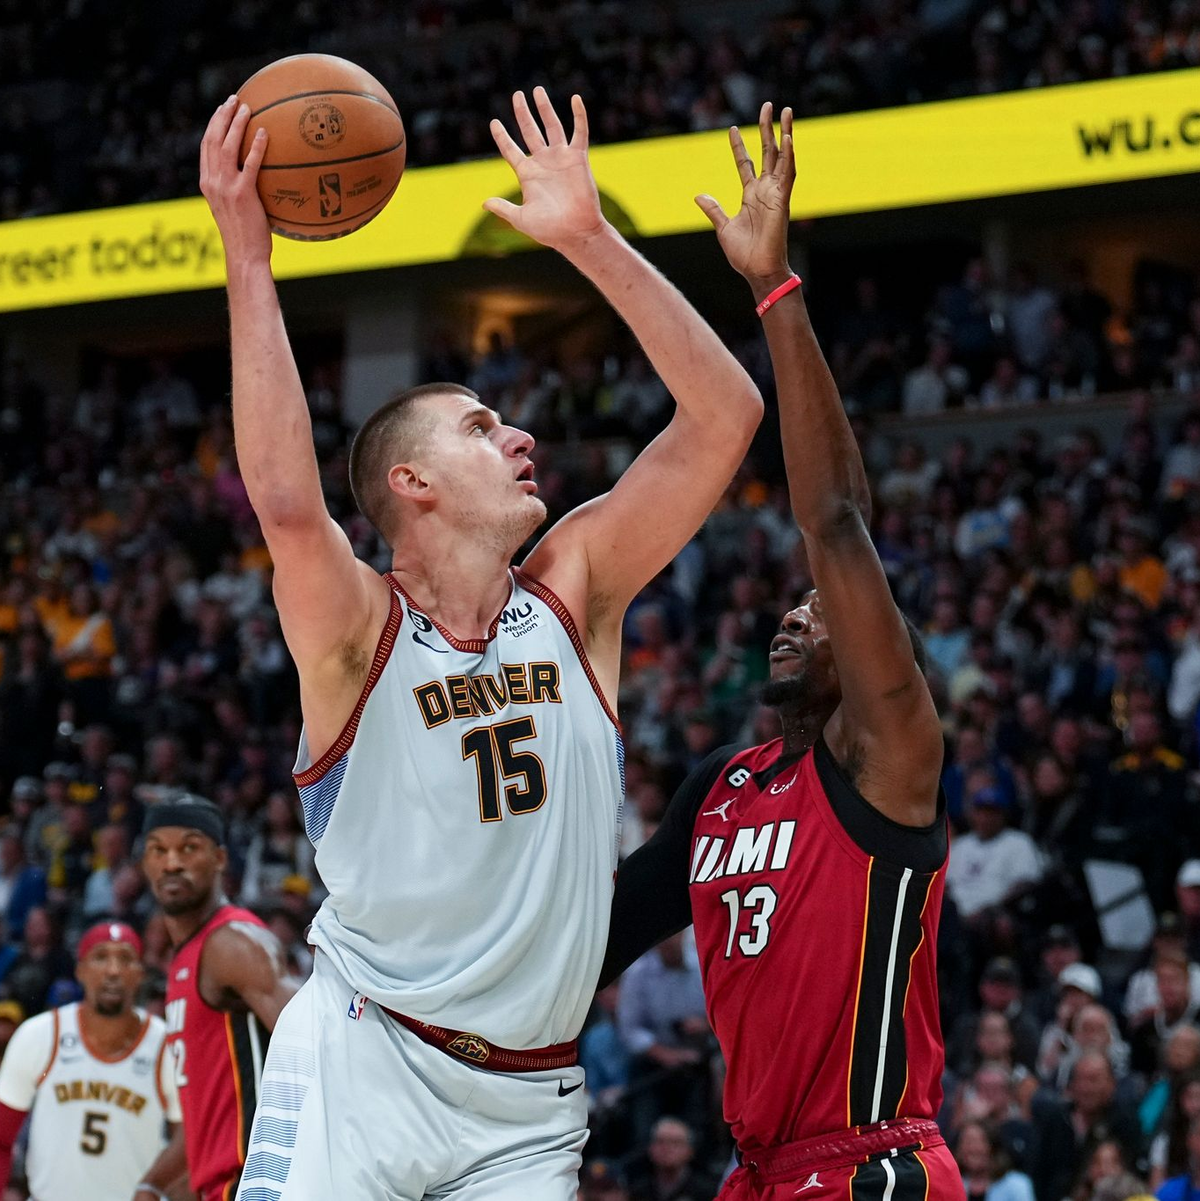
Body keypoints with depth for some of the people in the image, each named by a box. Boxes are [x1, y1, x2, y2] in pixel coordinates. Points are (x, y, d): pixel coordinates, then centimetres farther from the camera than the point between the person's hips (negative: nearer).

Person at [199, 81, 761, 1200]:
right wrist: (246, 254, -29)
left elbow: (725, 414, -3)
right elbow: (286, 503, -31)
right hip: (361, 1071, -4)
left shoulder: (572, 594, 4)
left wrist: (588, 239, -8)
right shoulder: (357, 632, -8)